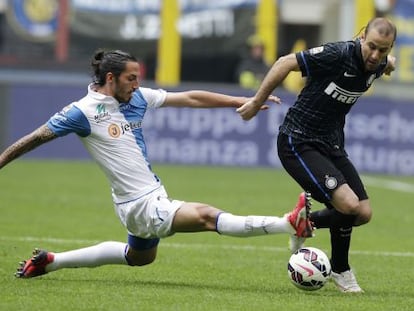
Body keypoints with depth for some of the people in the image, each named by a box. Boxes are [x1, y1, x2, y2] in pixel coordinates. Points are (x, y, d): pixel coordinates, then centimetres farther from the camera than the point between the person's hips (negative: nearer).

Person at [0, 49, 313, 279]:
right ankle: (291, 224, -32)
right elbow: (34, 139, -8)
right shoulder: (83, 112, -15)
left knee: (139, 257, 31)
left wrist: (241, 101, 2)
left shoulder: (137, 97, 2)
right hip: (139, 204, -10)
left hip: (154, 195, 10)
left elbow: (190, 98, 4)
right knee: (207, 216, -21)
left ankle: (48, 261, 37)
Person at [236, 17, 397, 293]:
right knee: (349, 205, -22)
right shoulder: (338, 55, -24)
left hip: (331, 145, 8)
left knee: (364, 214, 4)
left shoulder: (377, 66, -2)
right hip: (298, 143, -8)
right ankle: (341, 270, 5)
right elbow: (286, 63, -16)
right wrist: (257, 102, -11)